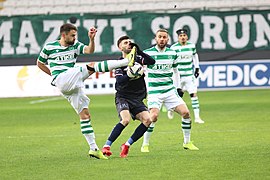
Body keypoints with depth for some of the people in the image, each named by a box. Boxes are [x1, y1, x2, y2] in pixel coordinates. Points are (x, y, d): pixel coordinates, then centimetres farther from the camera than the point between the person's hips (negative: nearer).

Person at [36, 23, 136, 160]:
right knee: (91, 67, -21)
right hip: (61, 80, -5)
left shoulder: (76, 45, 12)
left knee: (84, 114, 0)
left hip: (74, 85, 5)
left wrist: (91, 39, -25)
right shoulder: (49, 47, 3)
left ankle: (93, 148, 2)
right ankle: (127, 61, -24)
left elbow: (89, 51, -7)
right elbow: (39, 63, 16)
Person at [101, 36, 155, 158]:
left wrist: (139, 52, -17)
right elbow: (120, 81, -17)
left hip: (137, 99, 4)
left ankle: (127, 145, -5)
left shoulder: (137, 58, 9)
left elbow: (152, 62, -9)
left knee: (147, 119, -17)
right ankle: (106, 146, -21)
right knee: (126, 119, -28)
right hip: (122, 97, -4)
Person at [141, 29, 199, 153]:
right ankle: (145, 144, -7)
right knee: (154, 116, -23)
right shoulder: (148, 53, -6)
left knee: (185, 112, -6)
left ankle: (187, 142, 10)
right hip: (154, 91, -4)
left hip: (170, 90, 4)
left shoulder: (172, 53, 7)